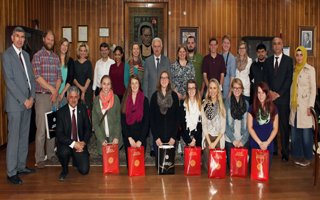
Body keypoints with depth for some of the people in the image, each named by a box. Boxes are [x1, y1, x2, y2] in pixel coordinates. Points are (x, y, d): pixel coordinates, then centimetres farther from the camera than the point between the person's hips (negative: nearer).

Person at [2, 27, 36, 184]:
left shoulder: (25, 55, 15)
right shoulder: (7, 55, -7)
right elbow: (9, 81, -14)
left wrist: (32, 97, 1)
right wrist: (23, 100, -15)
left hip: (28, 102, 7)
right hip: (15, 103, -7)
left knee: (24, 136, 12)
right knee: (14, 137, -3)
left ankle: (21, 166, 22)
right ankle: (11, 173, 4)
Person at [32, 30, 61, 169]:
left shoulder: (56, 57, 13)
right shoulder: (37, 56, -2)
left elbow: (59, 76, 11)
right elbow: (37, 77, -10)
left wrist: (56, 91, -4)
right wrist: (52, 89, -9)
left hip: (54, 96, 5)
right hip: (42, 96, -5)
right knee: (41, 129, -5)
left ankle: (51, 155, 18)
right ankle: (40, 159, 3)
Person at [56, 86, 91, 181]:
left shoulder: (82, 109, 2)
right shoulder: (61, 112, -8)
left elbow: (88, 129, 5)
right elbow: (59, 134, -13)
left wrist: (83, 142, -13)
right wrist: (73, 143, -24)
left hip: (80, 144, 2)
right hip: (66, 143, -2)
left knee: (84, 170, -11)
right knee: (64, 152, -36)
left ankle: (76, 159, 26)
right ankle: (64, 170, -2)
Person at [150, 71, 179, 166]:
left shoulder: (174, 95, 4)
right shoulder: (155, 96, 4)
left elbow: (177, 117, 2)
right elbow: (152, 117, 2)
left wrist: (173, 136, -6)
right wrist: (156, 137, -5)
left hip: (171, 134, 0)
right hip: (158, 134, 0)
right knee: (158, 157, 1)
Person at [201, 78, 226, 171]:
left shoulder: (222, 106, 4)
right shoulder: (204, 105, 4)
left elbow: (223, 126, 2)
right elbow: (204, 125, 1)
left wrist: (215, 142, -6)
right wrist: (210, 142, -7)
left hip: (219, 138, 0)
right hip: (207, 138, 0)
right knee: (207, 166, -4)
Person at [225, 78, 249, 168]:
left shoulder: (246, 103, 6)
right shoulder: (227, 102, -2)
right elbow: (225, 123, -5)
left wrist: (243, 140, -7)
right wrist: (233, 139, -10)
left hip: (243, 141, 2)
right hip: (230, 140, -2)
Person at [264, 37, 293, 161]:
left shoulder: (288, 60, 3)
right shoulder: (268, 61, 13)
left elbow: (289, 79, -3)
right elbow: (265, 79, 10)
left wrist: (279, 94, -9)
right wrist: (270, 92, -4)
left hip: (283, 98, -2)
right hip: (270, 97, 3)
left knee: (284, 125, 0)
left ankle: (285, 152, 6)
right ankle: (272, 149, 11)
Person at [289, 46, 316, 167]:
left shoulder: (310, 69, -5)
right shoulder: (294, 69, 10)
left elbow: (313, 89, -6)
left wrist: (310, 106, -11)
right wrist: (291, 103, 8)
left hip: (305, 105, -5)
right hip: (294, 106, 5)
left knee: (306, 132, 0)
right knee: (295, 132, 7)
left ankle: (307, 157, 14)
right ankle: (298, 155, 19)